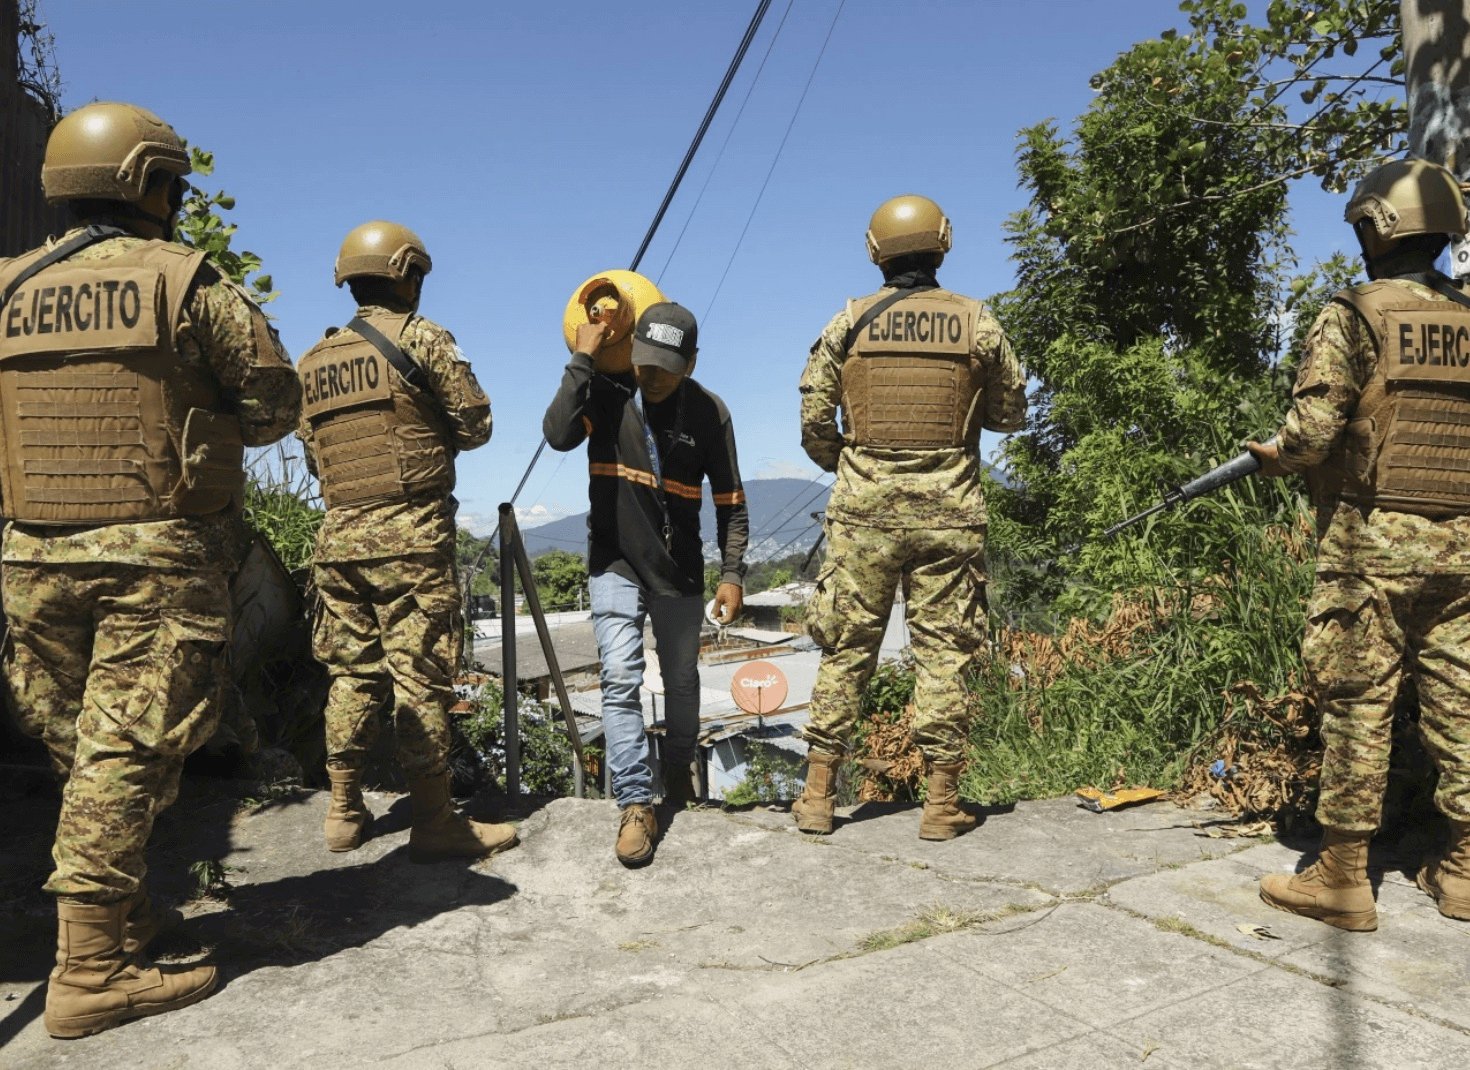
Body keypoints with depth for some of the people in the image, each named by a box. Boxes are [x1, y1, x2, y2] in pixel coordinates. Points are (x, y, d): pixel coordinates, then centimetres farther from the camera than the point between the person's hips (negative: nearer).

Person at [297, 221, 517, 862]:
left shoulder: (313, 362, 14)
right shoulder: (420, 339, -3)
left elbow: (314, 454, 15)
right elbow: (476, 425, -1)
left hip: (339, 534, 6)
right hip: (411, 534, -6)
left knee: (351, 674, 12)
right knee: (421, 677, -3)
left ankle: (344, 812, 19)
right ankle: (434, 821, 2)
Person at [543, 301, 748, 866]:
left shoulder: (709, 412, -8)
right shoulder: (606, 392, -9)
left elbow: (730, 501, -3)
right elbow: (558, 434, -28)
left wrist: (732, 572, -9)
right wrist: (582, 359, -25)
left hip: (679, 570, 1)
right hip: (615, 565, -1)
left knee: (682, 681, 14)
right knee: (620, 681, -12)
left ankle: (678, 770, 39)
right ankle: (636, 805, -5)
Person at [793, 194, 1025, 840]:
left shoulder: (850, 322, 1)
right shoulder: (977, 323, 1)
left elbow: (814, 421, 1)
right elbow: (1010, 414, 10)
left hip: (864, 509, 1)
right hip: (949, 513, 0)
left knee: (846, 648, 7)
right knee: (945, 650, 5)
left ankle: (818, 794, 13)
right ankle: (942, 803, 9)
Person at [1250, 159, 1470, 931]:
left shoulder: (1354, 315, -8)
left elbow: (1313, 429, -16)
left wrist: (1272, 456, 3)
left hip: (1373, 540, -6)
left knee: (1356, 702, -1)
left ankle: (1342, 877, 4)